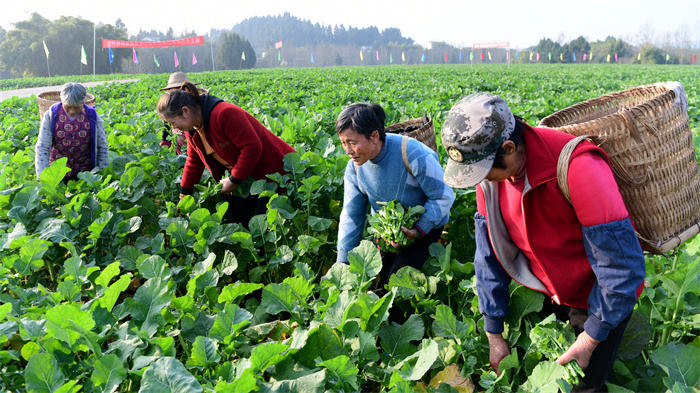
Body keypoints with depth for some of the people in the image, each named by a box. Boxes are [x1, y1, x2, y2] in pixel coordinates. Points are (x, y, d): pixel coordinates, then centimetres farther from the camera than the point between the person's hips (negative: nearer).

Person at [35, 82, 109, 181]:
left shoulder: (93, 117, -7)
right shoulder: (51, 116, -8)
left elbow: (102, 149, 0)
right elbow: (42, 149, -10)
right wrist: (42, 178, -19)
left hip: (85, 173, 0)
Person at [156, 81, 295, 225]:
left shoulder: (224, 114, -28)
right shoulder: (192, 129, 2)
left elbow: (252, 147, -28)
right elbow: (193, 162, 15)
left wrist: (234, 180, -20)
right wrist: (183, 194, 17)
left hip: (271, 169, -8)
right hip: (244, 177, 8)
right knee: (239, 220, 4)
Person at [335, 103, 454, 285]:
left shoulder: (413, 155, -31)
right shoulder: (355, 165, -13)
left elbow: (443, 197, -21)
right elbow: (351, 216, -5)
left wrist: (419, 230, -29)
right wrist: (343, 263, -5)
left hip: (425, 227, -5)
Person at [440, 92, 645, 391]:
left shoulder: (577, 167, -35)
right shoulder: (489, 170, -14)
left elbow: (622, 263, -30)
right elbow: (490, 252, -5)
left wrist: (589, 341, -22)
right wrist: (494, 334, -3)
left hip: (598, 299, -5)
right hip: (547, 292, 6)